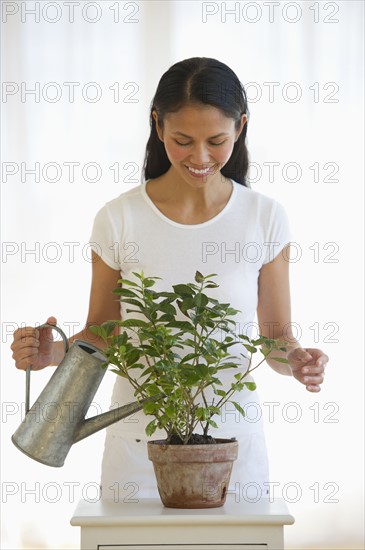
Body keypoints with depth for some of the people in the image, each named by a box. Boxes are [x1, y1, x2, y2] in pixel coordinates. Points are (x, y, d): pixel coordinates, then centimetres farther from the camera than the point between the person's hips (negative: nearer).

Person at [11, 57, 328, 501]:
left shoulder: (265, 218, -3)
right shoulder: (119, 219, -5)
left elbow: (276, 336, 4)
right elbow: (101, 334, 4)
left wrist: (296, 360, -17)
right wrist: (51, 353, -15)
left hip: (232, 439, 1)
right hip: (138, 443, 0)